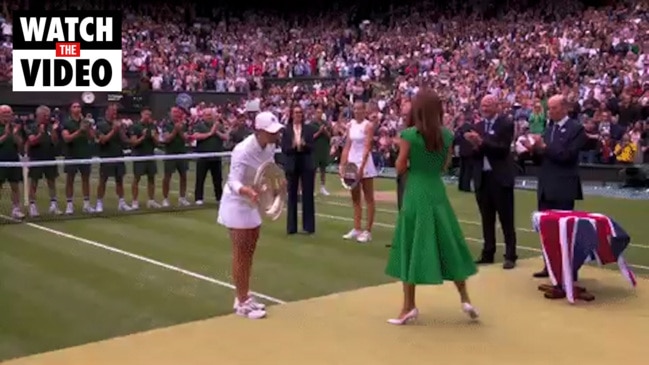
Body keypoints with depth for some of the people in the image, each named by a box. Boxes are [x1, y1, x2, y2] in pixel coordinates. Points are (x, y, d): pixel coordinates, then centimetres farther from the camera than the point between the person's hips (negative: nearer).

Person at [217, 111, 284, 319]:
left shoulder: (270, 146, -7)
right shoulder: (243, 151, -30)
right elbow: (233, 182, -34)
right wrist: (248, 192, -52)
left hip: (254, 204, 8)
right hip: (237, 204, -8)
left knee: (250, 252, 14)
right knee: (240, 253, -2)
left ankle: (244, 297, 27)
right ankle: (242, 303, 8)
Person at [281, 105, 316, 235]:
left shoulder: (308, 129, 2)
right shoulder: (286, 130, 0)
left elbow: (312, 147, -3)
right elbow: (283, 149, -4)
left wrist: (304, 145, -22)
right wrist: (292, 146, -23)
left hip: (307, 165, 0)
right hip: (292, 166, 0)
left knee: (308, 195, 2)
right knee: (292, 195, 6)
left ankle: (308, 226, 9)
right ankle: (291, 227, 13)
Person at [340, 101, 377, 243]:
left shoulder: (368, 126, -8)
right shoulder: (351, 125, 10)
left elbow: (367, 148, -15)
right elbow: (347, 146, 9)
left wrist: (361, 166, -23)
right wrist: (343, 164, 2)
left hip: (364, 164, -7)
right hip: (352, 163, 7)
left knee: (369, 199, -1)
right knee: (355, 198, 10)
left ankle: (368, 231, 1)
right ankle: (356, 229, 16)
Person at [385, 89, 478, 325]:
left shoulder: (409, 134, -11)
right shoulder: (447, 135, 2)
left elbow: (400, 168, -7)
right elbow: (445, 166, 10)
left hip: (415, 195, -4)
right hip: (437, 193, 4)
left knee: (412, 247, 4)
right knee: (448, 245, 14)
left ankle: (409, 306, 9)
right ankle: (465, 298, 15)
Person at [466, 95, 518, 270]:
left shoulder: (506, 124, -4)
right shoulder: (477, 127, 10)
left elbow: (503, 149, -16)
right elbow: (474, 153, 3)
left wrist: (482, 142, -22)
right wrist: (475, 146, -18)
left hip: (500, 177, -5)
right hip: (482, 178, 5)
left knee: (506, 219, 1)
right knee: (487, 219, 11)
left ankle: (510, 256, 6)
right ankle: (488, 254, 19)